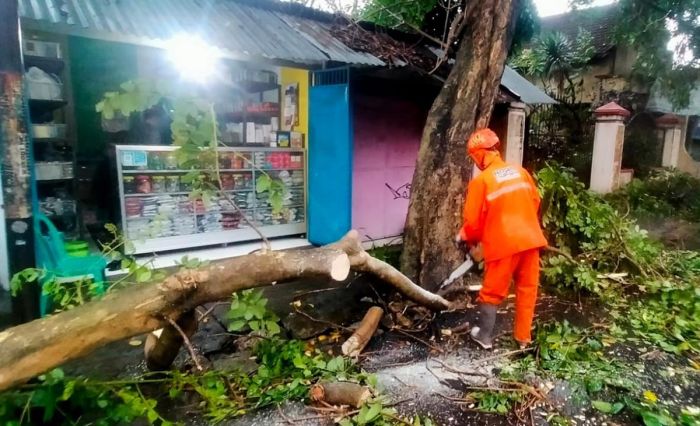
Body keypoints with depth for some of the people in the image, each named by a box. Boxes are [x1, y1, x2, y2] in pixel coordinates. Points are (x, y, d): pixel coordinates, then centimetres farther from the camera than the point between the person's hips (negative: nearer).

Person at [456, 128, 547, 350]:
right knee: (527, 289, 15)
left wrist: (468, 239, 13)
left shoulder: (480, 181, -8)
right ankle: (523, 337, 25)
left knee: (492, 292, 11)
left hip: (503, 244, -5)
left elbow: (473, 220, -6)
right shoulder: (520, 171, 7)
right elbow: (535, 202, 15)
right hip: (530, 239, 5)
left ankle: (484, 336, 23)